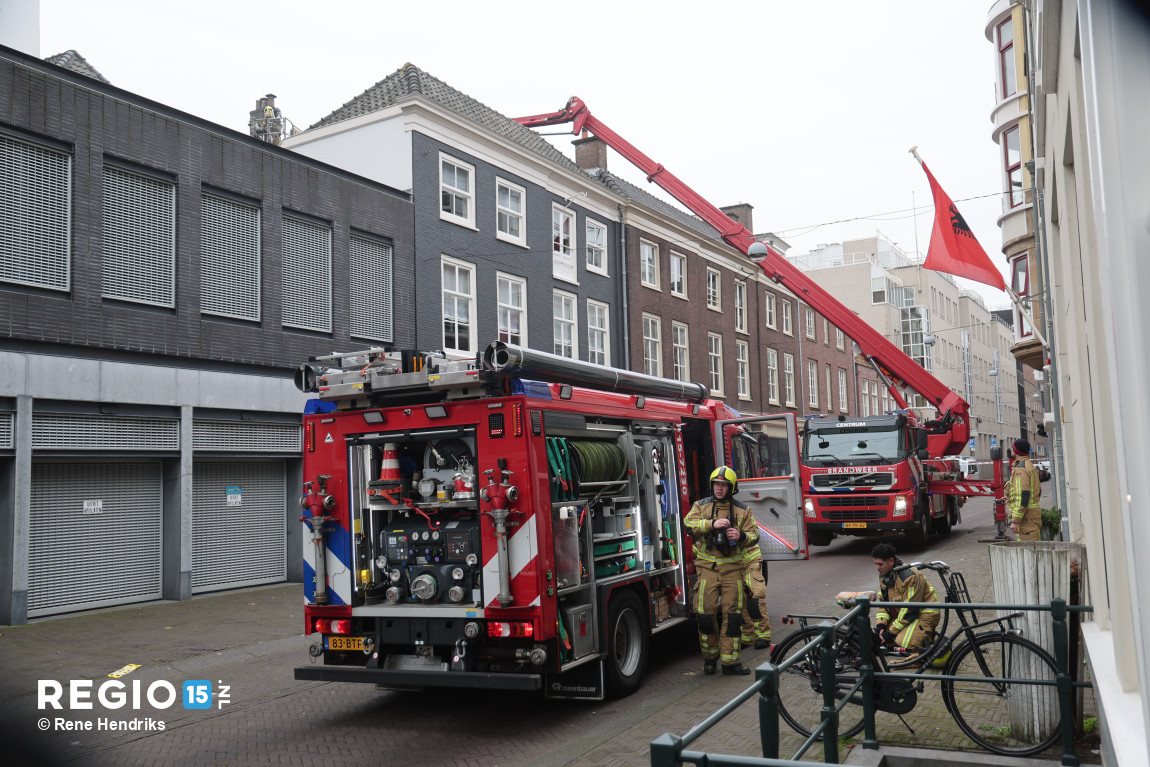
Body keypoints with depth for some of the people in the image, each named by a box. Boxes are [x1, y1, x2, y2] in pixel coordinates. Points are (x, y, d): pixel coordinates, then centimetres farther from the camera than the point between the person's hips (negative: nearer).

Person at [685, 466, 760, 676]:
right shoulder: (700, 506, 8)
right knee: (705, 614, -2)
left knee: (733, 615, -1)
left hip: (732, 569, 1)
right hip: (707, 567, -1)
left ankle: (730, 661, 7)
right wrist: (713, 523, -23)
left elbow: (754, 536, 5)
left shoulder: (742, 510, 10)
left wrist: (741, 536, -17)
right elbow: (689, 523, -10)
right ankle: (710, 657, 17)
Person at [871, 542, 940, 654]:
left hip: (924, 614, -9)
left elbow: (909, 610, -26)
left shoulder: (910, 577, -29)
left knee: (902, 643, -26)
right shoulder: (883, 575, -1)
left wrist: (891, 632, -22)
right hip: (901, 613, 9)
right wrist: (880, 625, -10)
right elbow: (883, 601, 6)